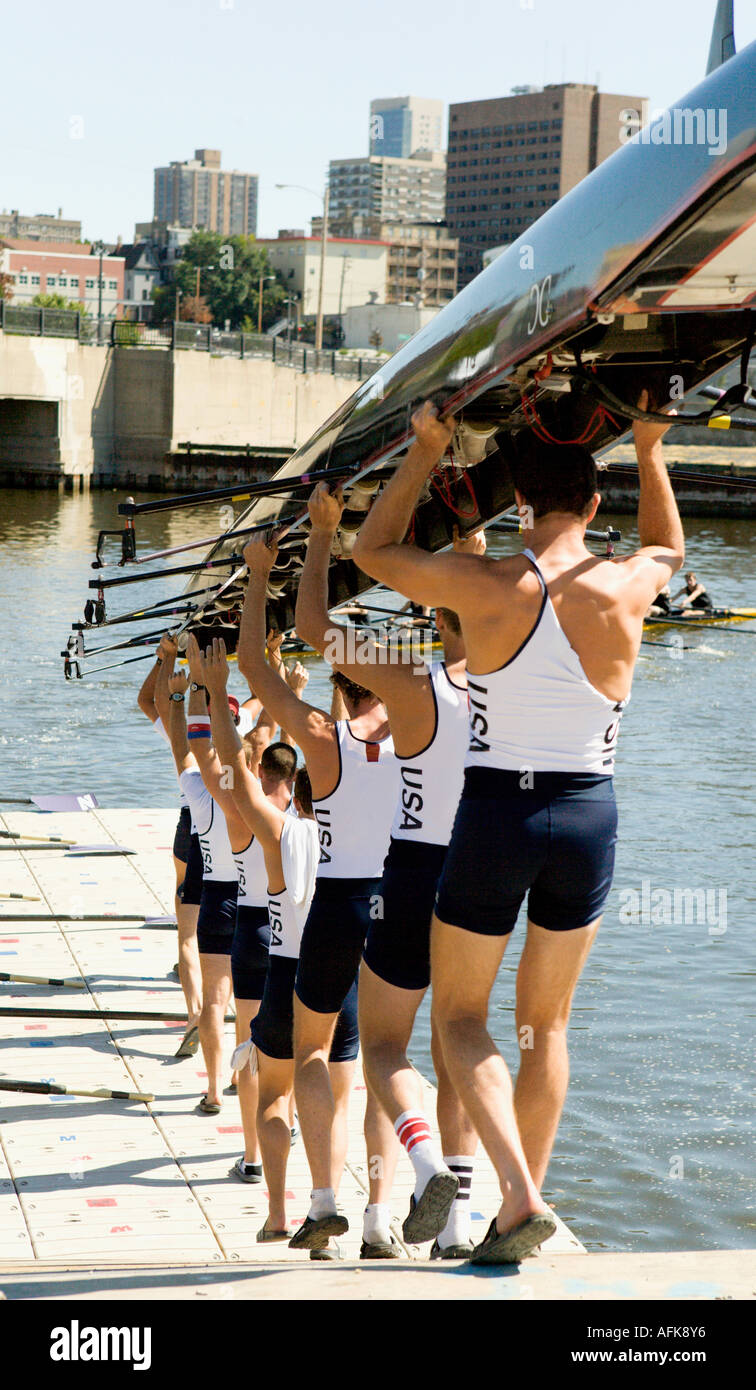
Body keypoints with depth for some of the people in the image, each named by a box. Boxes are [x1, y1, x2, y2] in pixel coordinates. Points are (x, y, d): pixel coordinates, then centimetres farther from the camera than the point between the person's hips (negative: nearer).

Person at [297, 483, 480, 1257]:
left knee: (381, 1044, 10)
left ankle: (429, 1159, -17)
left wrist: (323, 529, 0)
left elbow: (314, 627, -8)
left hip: (418, 877, -4)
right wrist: (467, 532, 26)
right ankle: (457, 1219, 12)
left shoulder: (415, 690, -16)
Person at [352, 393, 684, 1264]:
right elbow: (668, 546, 21)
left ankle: (520, 1194, -9)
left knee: (460, 1018, 10)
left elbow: (374, 552, 4)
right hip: (589, 816, 3)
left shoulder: (490, 588, -14)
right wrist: (650, 451, 28)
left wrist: (425, 452, 10)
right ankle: (519, 1210, 22)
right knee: (546, 1024, 18)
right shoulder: (625, 589, -6)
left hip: (496, 814, -3)